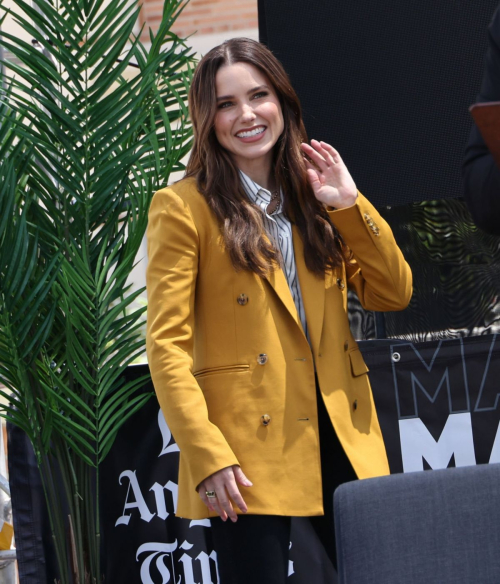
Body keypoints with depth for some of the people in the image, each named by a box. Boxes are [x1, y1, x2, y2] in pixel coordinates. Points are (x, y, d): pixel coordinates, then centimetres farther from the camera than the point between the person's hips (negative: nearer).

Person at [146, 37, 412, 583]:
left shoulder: (312, 193, 14)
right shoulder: (183, 206, -3)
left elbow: (393, 292, 7)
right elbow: (167, 344, -8)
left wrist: (348, 204, -4)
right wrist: (207, 455, -16)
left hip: (342, 439, 5)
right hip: (248, 451, -5)